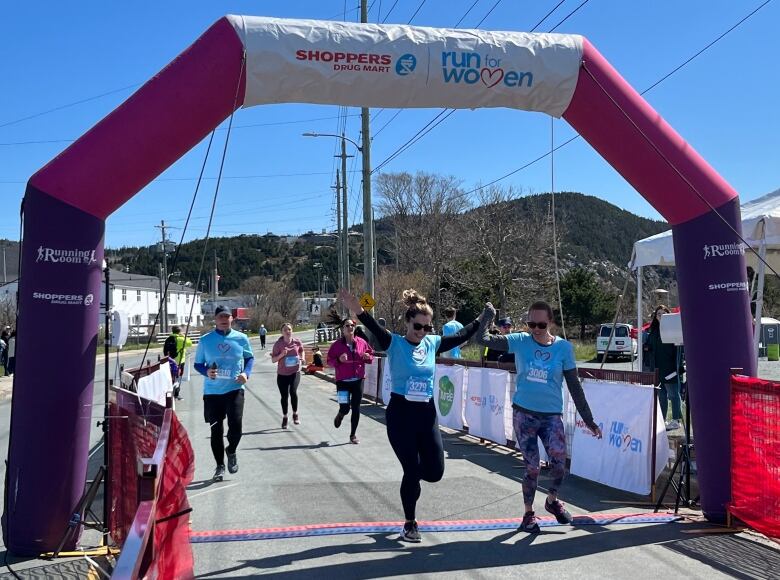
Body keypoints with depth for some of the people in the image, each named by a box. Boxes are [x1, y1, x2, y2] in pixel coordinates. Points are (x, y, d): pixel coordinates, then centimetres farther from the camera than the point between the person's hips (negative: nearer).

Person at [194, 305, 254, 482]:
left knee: (235, 425, -14)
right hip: (212, 391, 1)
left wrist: (246, 373, -4)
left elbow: (250, 357, 14)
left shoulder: (241, 338, 1)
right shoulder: (205, 340, 0)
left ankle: (231, 451, 19)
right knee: (216, 430, 7)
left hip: (235, 389, -1)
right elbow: (198, 364, 8)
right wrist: (206, 371, -14)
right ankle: (220, 466, 23)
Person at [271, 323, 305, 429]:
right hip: (282, 374, 0)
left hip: (295, 372, 0)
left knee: (293, 392, -19)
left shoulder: (297, 341, -4)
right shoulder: (278, 344, -9)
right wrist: (281, 355, -23)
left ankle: (295, 414, 4)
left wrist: (302, 358, -1)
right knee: (284, 396, 6)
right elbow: (273, 359, -6)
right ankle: (284, 417, 27)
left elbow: (301, 350, 17)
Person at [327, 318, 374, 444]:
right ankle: (340, 416, 30)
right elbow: (329, 361, -2)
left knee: (356, 409, 5)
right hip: (343, 381, -2)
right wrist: (338, 360, -21)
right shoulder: (337, 344, -6)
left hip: (358, 380, 2)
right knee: (345, 408, -9)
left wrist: (368, 357, -9)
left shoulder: (361, 342, 0)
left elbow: (371, 354, 13)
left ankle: (353, 435, 19)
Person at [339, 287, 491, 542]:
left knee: (434, 471, 2)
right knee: (412, 471, 0)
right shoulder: (394, 343, -9)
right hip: (400, 414, -4)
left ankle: (411, 478, 37)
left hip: (427, 413, 4)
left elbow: (461, 336, 15)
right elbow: (376, 330, -28)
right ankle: (410, 523, 20)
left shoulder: (432, 343, 5)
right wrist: (359, 311, -46)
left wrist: (483, 319, 13)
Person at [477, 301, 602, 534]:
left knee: (559, 462, -12)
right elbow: (483, 339, -6)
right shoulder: (520, 341, -3)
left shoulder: (564, 347, -3)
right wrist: (488, 315, -17)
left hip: (552, 415, 1)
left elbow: (574, 386, 2)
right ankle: (528, 513, 24)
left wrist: (589, 420, 3)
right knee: (531, 466, 2)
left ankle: (552, 500, 20)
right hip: (524, 414, 0)